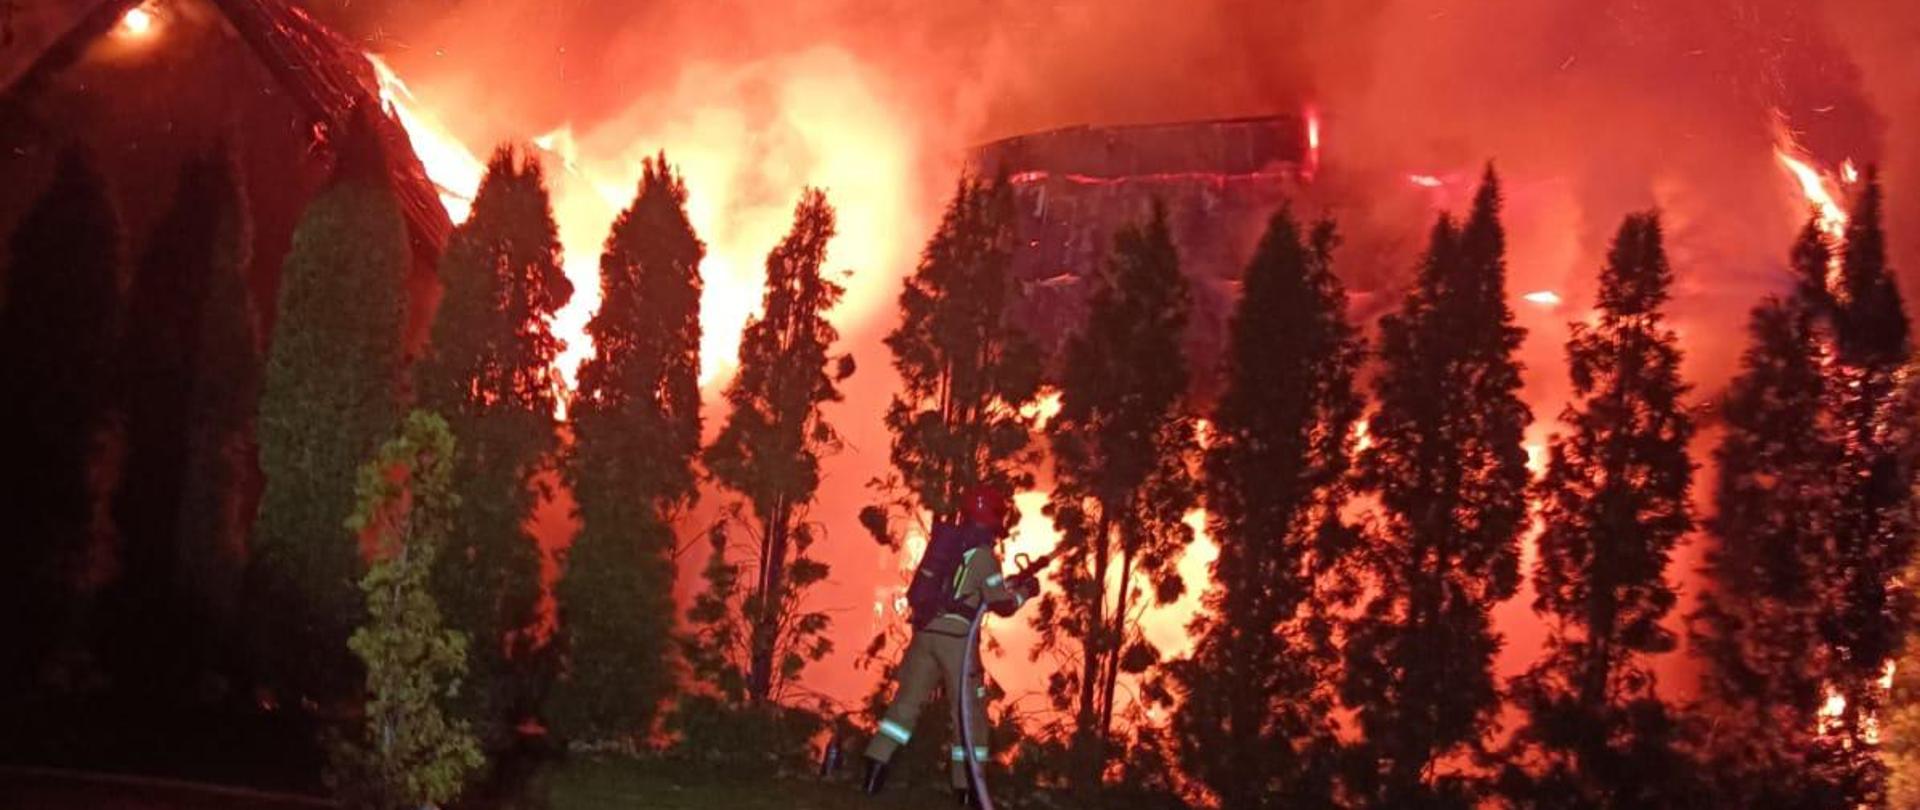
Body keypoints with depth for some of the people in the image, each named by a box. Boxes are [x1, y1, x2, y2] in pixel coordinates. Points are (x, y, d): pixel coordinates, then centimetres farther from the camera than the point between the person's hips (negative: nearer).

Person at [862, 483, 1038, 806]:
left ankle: (876, 762, 5)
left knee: (908, 698, 12)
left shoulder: (948, 540, 14)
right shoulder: (983, 554, -8)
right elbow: (1002, 605, -6)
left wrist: (1009, 583, 26)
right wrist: (1025, 591, 12)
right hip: (955, 634, -6)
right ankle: (966, 785, 4)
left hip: (926, 629, 6)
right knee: (969, 709, 3)